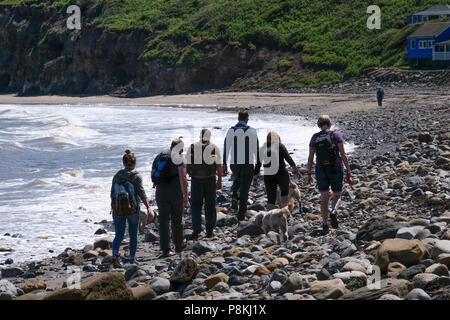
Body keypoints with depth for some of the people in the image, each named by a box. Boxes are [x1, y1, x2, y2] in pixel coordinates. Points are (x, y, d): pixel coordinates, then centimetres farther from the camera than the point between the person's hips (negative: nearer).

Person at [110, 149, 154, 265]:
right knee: (133, 235, 12)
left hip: (118, 209, 2)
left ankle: (114, 254, -14)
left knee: (119, 235, 9)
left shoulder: (117, 176, 3)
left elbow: (112, 194, 6)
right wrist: (148, 208, -17)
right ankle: (132, 258, 17)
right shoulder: (136, 176, -7)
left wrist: (114, 208, 17)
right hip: (133, 210, -2)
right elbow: (142, 193, -15)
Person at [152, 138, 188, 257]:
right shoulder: (179, 158, -8)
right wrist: (186, 195, -16)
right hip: (176, 192, -3)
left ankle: (165, 249, -9)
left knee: (164, 220, 1)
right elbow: (182, 178, -18)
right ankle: (178, 246, 25)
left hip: (161, 192, 3)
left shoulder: (158, 157, 9)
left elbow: (152, 176, 16)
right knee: (177, 220, 13)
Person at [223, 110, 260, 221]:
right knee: (244, 188, 5)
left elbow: (226, 149, 0)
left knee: (237, 179, 32)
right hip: (248, 164, -2)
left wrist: (224, 165, 6)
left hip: (234, 164, 2)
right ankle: (241, 214, 3)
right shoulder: (252, 131, -6)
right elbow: (256, 149, -1)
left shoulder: (231, 131, -1)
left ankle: (234, 196, 6)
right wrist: (257, 162, 12)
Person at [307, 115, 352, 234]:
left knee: (324, 198, 10)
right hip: (336, 170, -1)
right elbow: (343, 155, -10)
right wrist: (348, 173, -6)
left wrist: (309, 174, 13)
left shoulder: (314, 137, 0)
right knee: (337, 196, 13)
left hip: (321, 171, 1)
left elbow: (310, 157, 3)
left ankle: (325, 224, 1)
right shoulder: (336, 135, -7)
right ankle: (333, 212, -18)